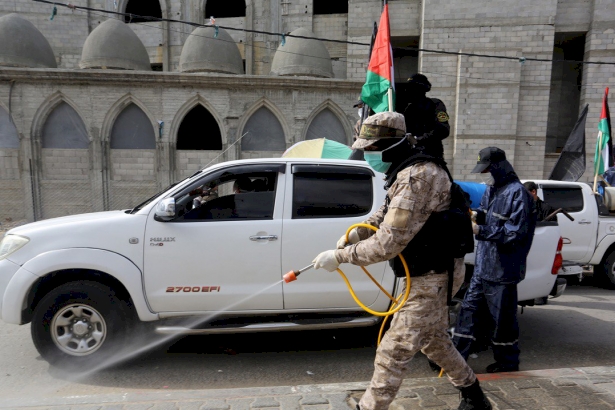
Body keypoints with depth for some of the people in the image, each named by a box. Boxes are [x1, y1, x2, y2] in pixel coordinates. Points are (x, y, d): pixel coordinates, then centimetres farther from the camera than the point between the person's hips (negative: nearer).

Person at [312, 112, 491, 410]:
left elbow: (389, 243, -32)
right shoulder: (407, 172, 5)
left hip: (430, 279, -11)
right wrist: (357, 232, -5)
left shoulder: (417, 177, -29)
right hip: (431, 274, 11)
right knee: (433, 340, 27)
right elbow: (385, 215, 13)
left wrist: (340, 256, -23)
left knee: (392, 353, -3)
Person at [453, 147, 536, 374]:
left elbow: (515, 233, -19)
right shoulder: (491, 189, 11)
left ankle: (508, 362, 28)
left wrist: (481, 231, -23)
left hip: (502, 269, -8)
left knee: (503, 317, 7)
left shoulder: (517, 193, -15)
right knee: (469, 308, 12)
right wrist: (476, 215, -2)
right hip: (482, 265, 8)